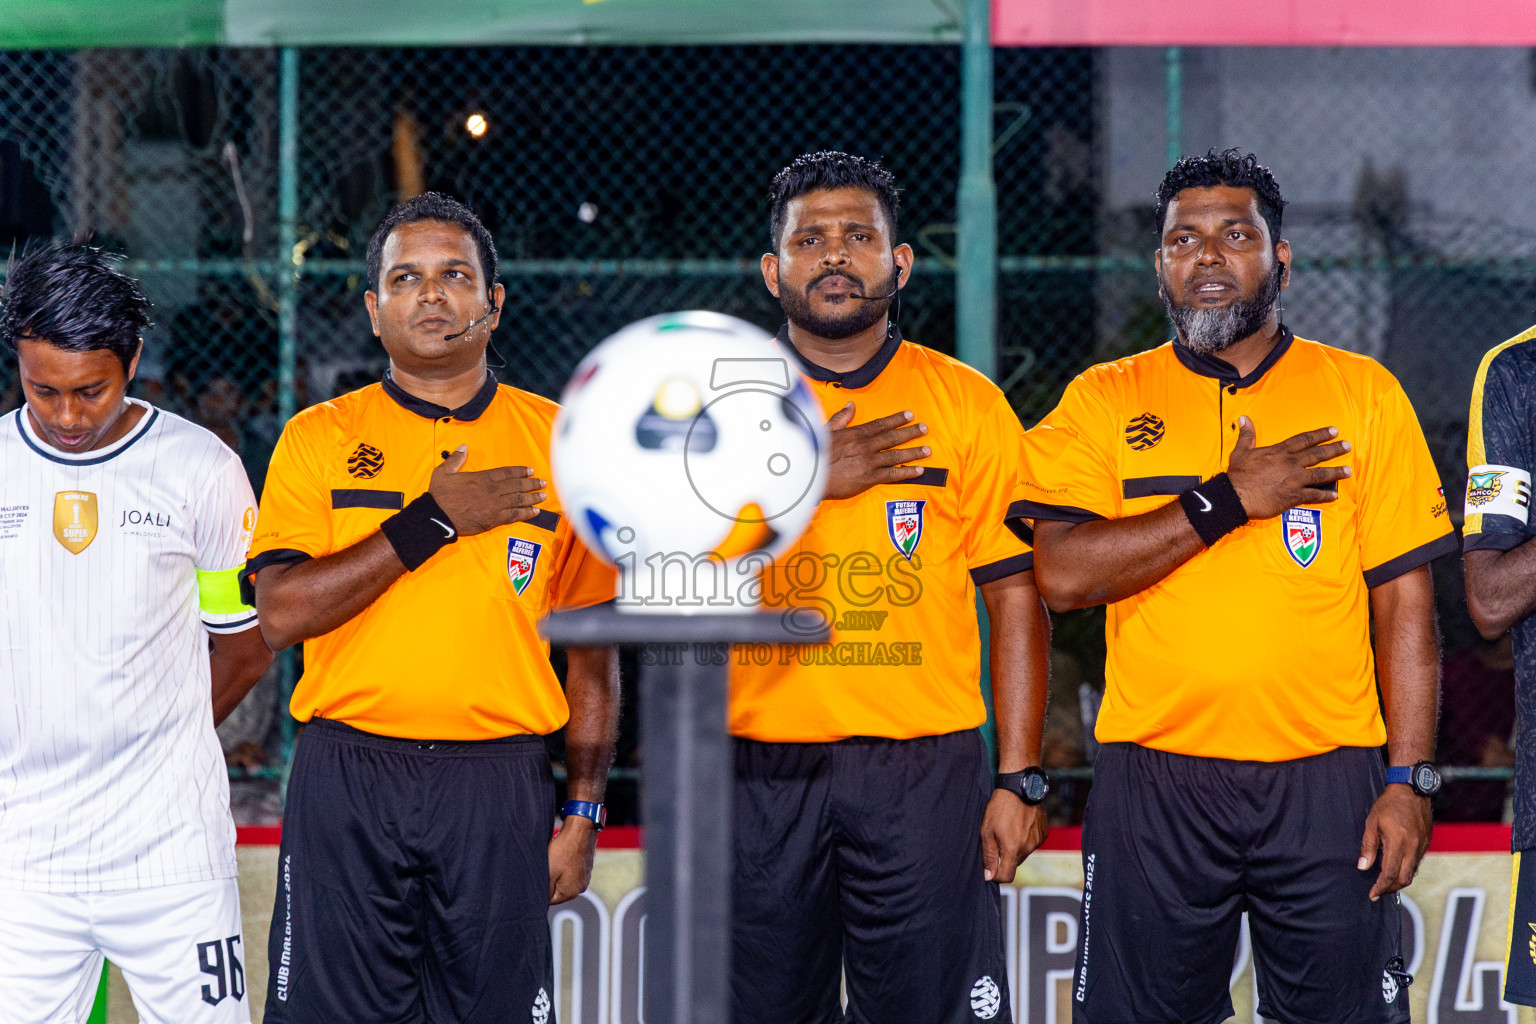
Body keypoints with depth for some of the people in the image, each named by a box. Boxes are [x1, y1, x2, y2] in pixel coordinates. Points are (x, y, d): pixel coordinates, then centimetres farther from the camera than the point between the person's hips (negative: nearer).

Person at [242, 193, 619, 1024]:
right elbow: (280, 613, -7)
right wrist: (432, 519, -10)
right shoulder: (319, 438, 6)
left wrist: (582, 812, 3)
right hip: (346, 781, 0)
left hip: (500, 787, 1)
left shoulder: (558, 442, 8)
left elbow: (592, 650, 9)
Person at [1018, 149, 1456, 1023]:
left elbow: (1404, 604, 4)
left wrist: (1410, 779, -4)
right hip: (1154, 782, 0)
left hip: (1325, 781, 0)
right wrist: (1228, 499, -11)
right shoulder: (1104, 402, 7)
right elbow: (1063, 576, -8)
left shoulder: (1364, 394, 7)